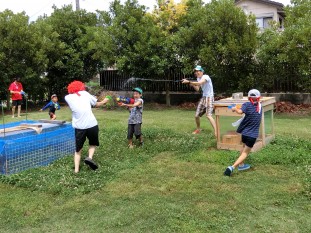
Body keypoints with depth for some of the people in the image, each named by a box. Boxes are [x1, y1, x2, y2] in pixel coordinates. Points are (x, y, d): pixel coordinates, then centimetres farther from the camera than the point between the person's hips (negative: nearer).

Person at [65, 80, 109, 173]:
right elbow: (96, 104, 16)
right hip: (92, 124, 0)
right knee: (93, 143, 23)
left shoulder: (68, 97, 7)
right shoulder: (85, 93, 7)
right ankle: (90, 157, -2)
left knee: (78, 149, 16)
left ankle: (76, 170, 9)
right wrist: (104, 102, 35)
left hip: (79, 127, 1)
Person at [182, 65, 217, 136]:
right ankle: (198, 129, 31)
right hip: (203, 98, 8)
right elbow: (197, 89, 9)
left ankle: (216, 132, -21)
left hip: (209, 98, -8)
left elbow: (199, 83, -34)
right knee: (197, 115, 9)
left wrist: (189, 82, -34)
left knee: (208, 115, -22)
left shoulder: (206, 77, -17)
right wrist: (192, 85, -7)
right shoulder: (198, 78, 9)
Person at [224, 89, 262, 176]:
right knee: (245, 152, 1)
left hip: (244, 132, 1)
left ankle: (241, 165, 35)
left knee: (244, 147, 27)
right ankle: (232, 167, -16)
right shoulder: (260, 106, 2)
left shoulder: (247, 104, -8)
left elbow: (240, 111, -25)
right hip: (253, 134, -1)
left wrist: (235, 108, -8)